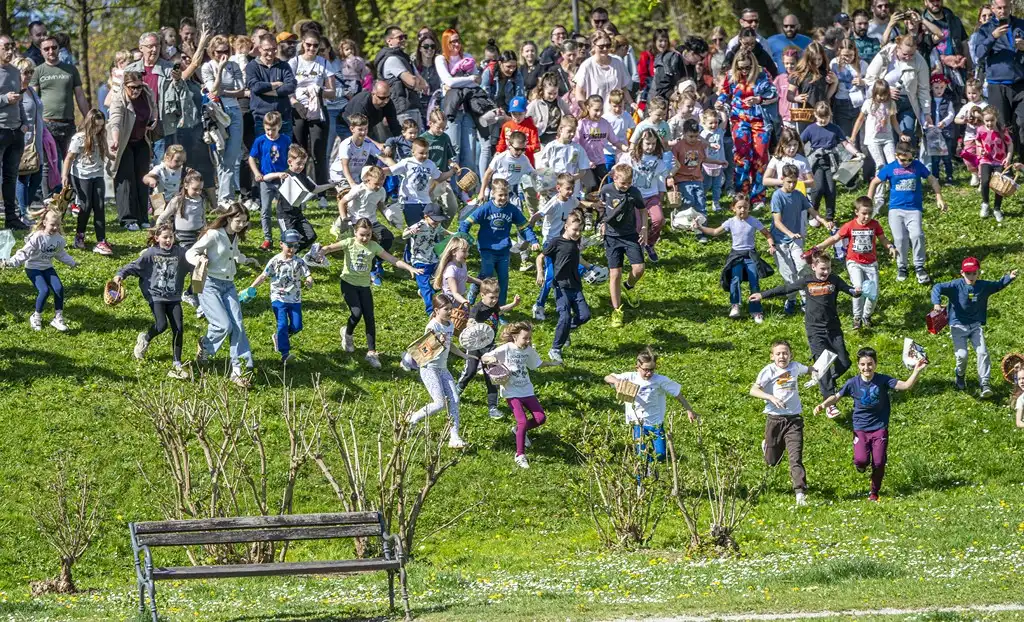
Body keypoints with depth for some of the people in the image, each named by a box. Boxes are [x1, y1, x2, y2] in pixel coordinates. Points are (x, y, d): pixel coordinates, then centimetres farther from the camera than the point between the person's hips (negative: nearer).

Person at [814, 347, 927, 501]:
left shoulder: (883, 380, -8)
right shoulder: (853, 383, -5)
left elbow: (906, 385, -15)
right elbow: (836, 397, 6)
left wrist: (917, 371, -29)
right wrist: (823, 405, -11)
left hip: (880, 428, 0)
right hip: (861, 429, 0)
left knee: (879, 463, -4)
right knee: (861, 460, -19)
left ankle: (874, 493, 21)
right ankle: (861, 465, 21)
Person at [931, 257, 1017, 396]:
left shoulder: (983, 286, 0)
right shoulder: (956, 285, -12)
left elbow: (998, 286, 17)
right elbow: (937, 288, -19)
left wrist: (1009, 278, 0)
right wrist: (937, 303, -36)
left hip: (976, 326, 3)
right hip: (958, 326, -3)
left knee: (982, 352, -13)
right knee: (962, 355, -14)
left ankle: (984, 384, -12)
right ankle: (959, 376, 20)